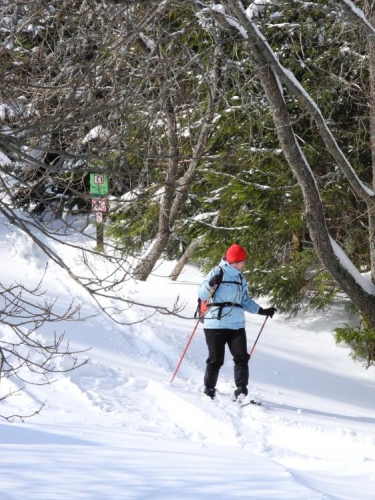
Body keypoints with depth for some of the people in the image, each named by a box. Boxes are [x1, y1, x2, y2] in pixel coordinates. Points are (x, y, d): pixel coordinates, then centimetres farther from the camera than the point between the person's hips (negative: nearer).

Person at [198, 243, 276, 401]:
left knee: (242, 358, -6)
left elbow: (245, 301, 26)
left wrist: (262, 311, 17)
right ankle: (209, 391, 14)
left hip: (236, 324, 6)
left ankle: (241, 391, -5)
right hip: (215, 323, -6)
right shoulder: (218, 272, -3)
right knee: (215, 360, -2)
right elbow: (202, 294, -9)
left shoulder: (240, 277, 18)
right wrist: (212, 283, -27)